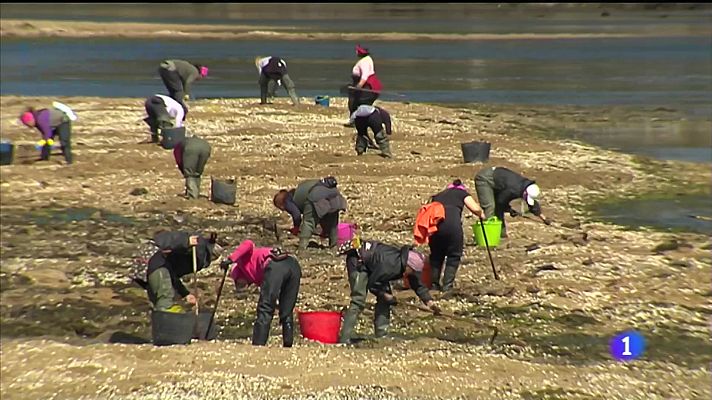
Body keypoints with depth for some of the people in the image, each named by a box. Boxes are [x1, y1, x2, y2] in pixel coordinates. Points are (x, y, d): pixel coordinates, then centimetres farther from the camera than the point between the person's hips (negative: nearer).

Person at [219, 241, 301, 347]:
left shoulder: (243, 259, 26)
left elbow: (248, 245, 4)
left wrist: (230, 259, 3)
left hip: (275, 267, -7)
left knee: (264, 310, 0)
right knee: (287, 312, 16)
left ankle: (258, 346, -1)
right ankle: (288, 345, 15)